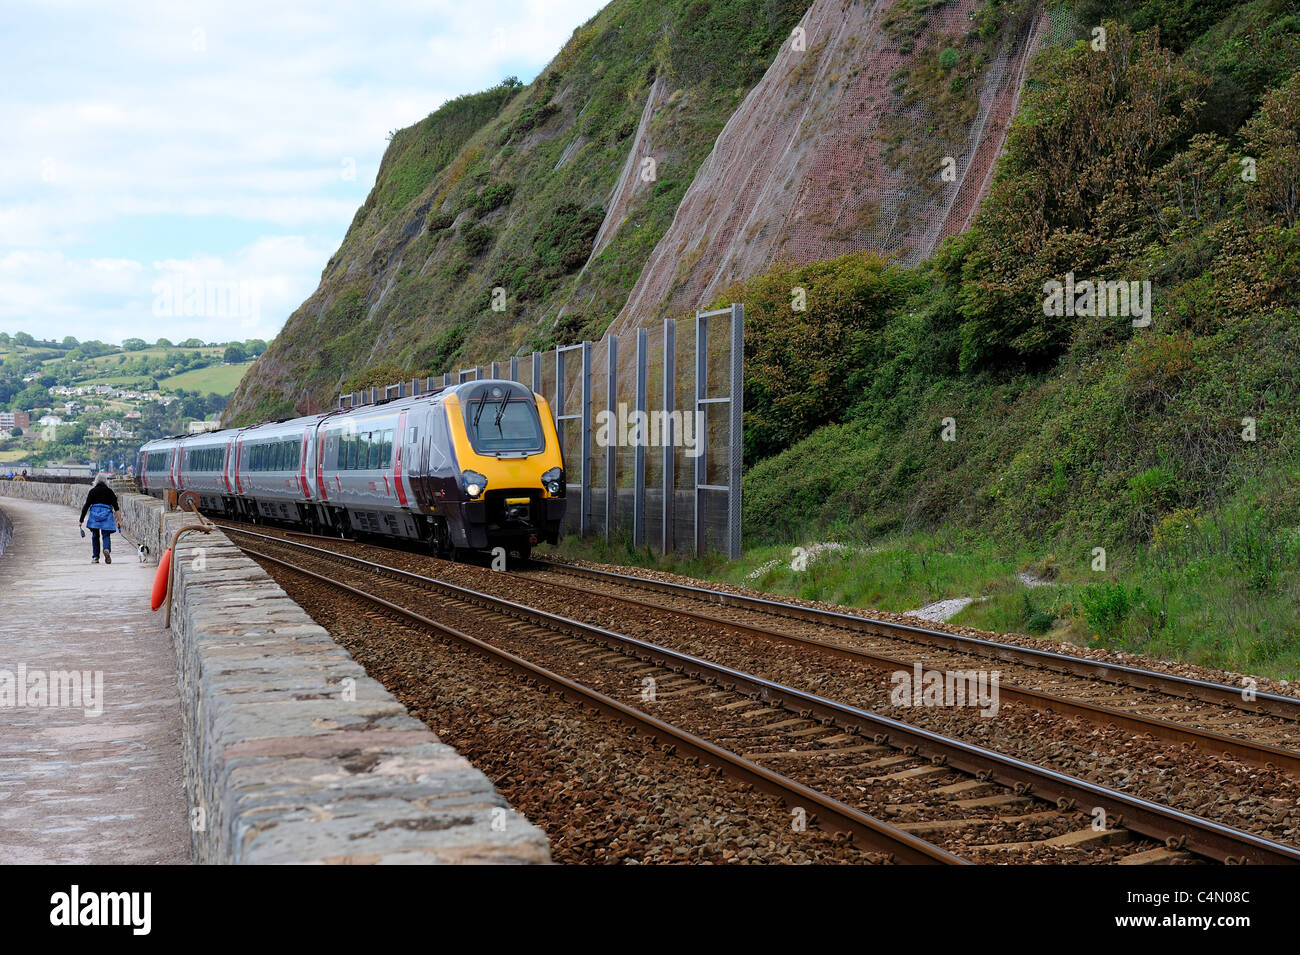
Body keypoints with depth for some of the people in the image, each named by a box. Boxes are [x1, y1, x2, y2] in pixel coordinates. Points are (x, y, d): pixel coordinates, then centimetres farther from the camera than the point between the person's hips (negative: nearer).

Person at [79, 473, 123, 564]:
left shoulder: (93, 491, 4)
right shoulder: (109, 491, 6)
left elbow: (86, 506, 2)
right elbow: (115, 505, 5)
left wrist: (81, 520, 4)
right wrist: (118, 518, 12)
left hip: (94, 515, 0)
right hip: (107, 514, 0)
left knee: (95, 536, 9)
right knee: (106, 535, 1)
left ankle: (95, 557, 10)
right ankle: (107, 549, -29)